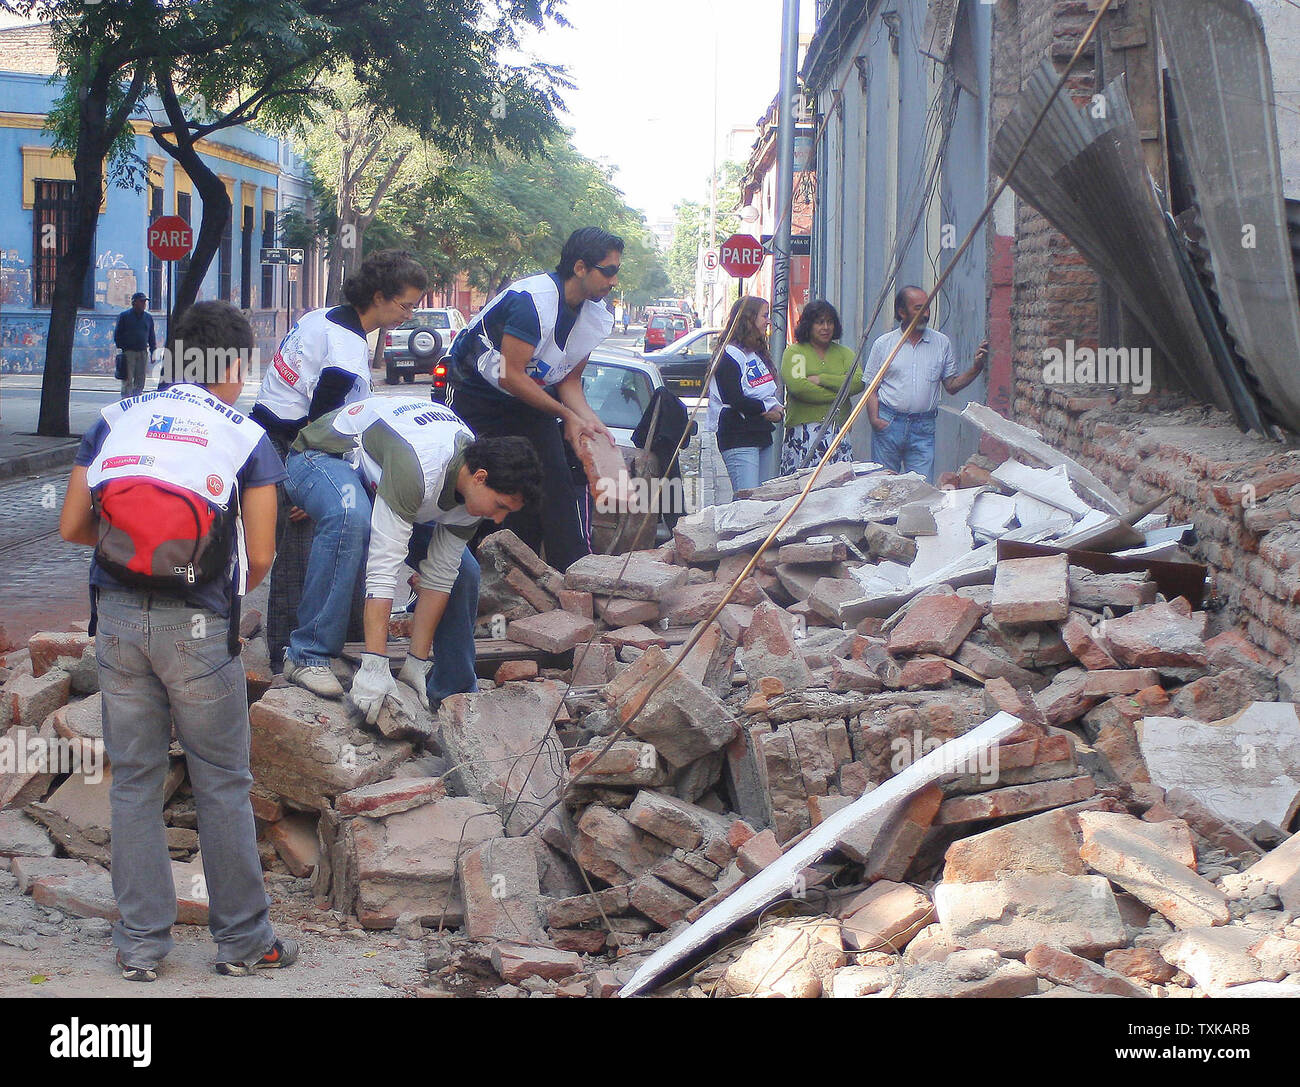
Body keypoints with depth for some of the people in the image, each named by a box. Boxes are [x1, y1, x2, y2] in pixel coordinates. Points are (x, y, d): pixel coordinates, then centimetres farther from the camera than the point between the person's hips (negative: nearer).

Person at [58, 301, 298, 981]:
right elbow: (260, 557, -1)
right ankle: (243, 941, 14)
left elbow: (72, 527, 7)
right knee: (221, 784, 8)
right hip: (198, 624, -3)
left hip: (118, 615, 3)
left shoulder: (115, 422, 8)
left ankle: (140, 944, 14)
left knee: (133, 780, 10)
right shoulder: (247, 439, 1)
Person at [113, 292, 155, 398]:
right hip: (128, 352, -4)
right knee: (128, 380, -8)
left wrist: (153, 352, 12)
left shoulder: (148, 317, 15)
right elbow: (117, 334, 2)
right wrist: (120, 350, -6)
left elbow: (151, 337, 20)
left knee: (140, 380, 5)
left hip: (143, 352, 4)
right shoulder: (124, 316, 2)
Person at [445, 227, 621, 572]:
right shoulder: (532, 300, -30)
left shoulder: (598, 319, -5)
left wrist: (591, 421, -16)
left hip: (531, 398, 6)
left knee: (555, 485, -6)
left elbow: (570, 381, 3)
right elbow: (510, 375, -28)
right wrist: (568, 416, -25)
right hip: (476, 392, -6)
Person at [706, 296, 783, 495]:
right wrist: (768, 409, -8)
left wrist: (777, 408, 0)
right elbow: (734, 400, -17)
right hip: (738, 436, -9)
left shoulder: (758, 354, 20)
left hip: (762, 434, 9)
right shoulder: (730, 355, -9)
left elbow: (771, 394, 23)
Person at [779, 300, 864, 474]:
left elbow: (858, 383, 1)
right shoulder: (794, 352, 6)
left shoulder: (844, 353, 18)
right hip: (804, 427, -3)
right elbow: (797, 386, -10)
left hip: (839, 429, 3)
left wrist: (822, 379, -6)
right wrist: (837, 395, -7)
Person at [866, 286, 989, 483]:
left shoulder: (942, 343, 9)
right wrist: (874, 419, -10)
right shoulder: (884, 344, 4)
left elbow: (952, 386, 10)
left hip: (923, 427, 1)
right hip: (888, 422, -1)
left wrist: (977, 367, -5)